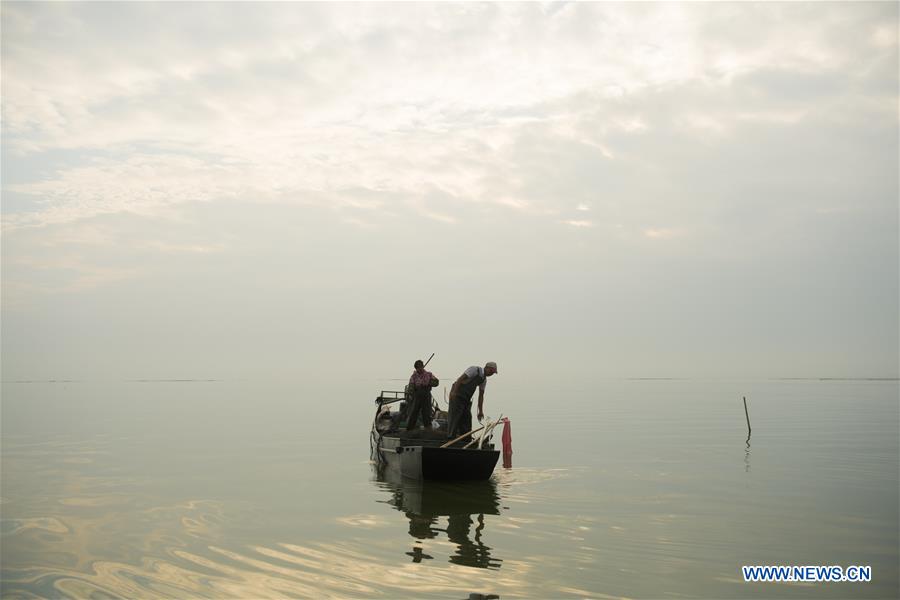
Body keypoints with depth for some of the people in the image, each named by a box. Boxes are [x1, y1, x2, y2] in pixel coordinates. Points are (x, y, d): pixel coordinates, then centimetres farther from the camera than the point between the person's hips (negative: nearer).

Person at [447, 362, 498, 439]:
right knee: (455, 417, -9)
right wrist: (454, 392, -29)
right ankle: (451, 438, -6)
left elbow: (481, 395, 12)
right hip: (457, 395, -8)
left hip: (466, 399, 8)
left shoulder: (484, 380, 10)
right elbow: (460, 379, -21)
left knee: (467, 418, 8)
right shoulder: (474, 370, -14)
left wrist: (480, 411, 9)